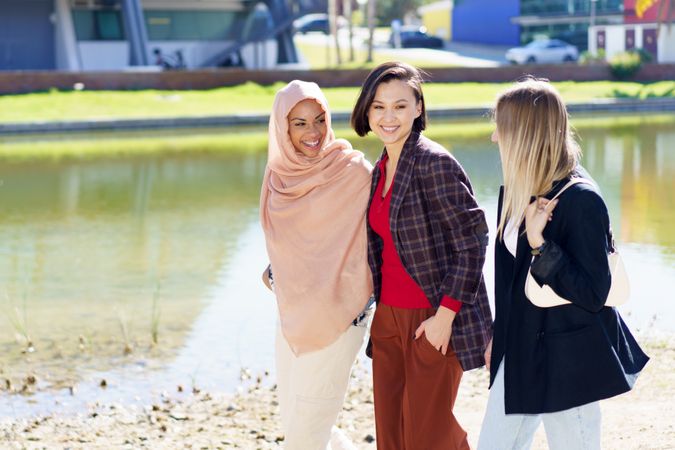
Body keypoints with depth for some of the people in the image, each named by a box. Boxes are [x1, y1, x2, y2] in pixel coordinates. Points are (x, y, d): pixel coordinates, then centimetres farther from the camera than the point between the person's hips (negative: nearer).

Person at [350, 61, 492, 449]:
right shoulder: (382, 169, 11)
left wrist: (445, 315, -17)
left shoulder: (434, 163, -14)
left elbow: (471, 243, -16)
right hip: (389, 317, 8)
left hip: (434, 319, -8)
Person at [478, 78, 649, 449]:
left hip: (566, 360, -8)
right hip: (519, 351, 8)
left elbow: (593, 294, -21)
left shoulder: (580, 199, -19)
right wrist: (498, 336, 21)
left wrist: (540, 244, -29)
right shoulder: (519, 192, 6)